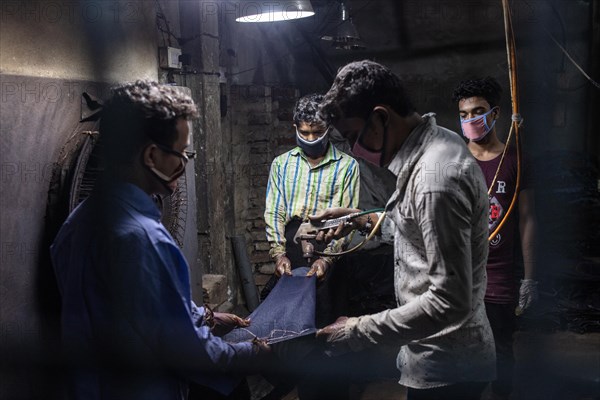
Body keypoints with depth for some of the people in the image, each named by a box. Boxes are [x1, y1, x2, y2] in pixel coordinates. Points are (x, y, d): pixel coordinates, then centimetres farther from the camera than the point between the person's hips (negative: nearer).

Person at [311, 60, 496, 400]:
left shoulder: (436, 178, -28)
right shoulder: (438, 143, 3)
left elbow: (450, 301, -29)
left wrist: (359, 332, -23)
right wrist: (361, 219, 7)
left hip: (444, 368, -9)